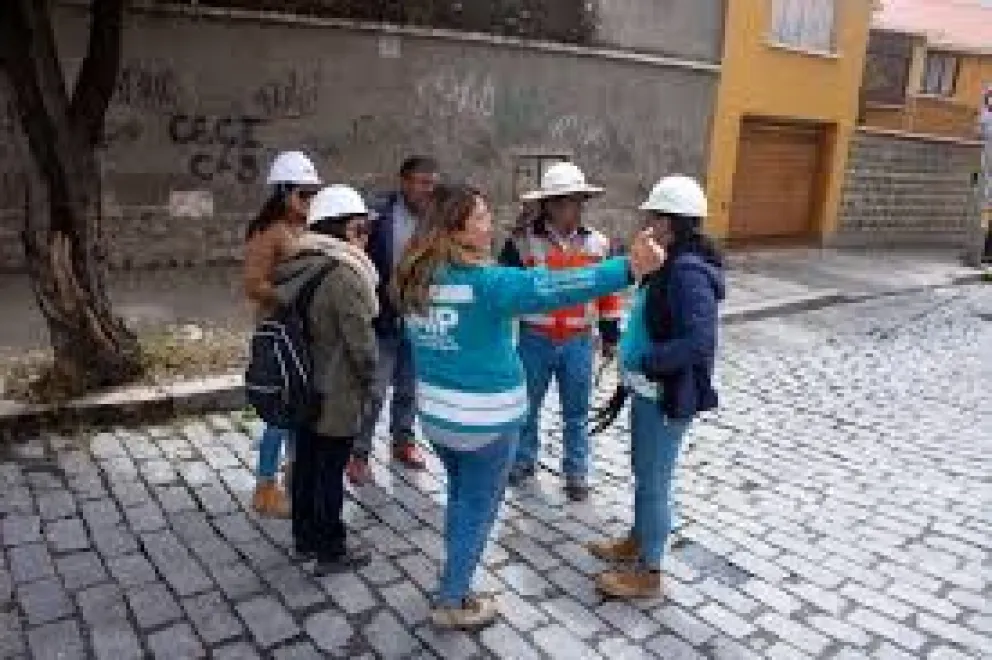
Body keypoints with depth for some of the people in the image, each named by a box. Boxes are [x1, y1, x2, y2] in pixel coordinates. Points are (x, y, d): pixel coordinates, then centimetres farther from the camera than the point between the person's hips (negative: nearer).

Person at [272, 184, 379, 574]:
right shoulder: (344, 275, -22)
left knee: (307, 461, 18)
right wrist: (369, 379, -4)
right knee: (331, 470, 3)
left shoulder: (299, 266, 5)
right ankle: (331, 551, 16)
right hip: (337, 393, -8)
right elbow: (360, 340, -20)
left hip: (304, 386, 9)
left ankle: (304, 537, 32)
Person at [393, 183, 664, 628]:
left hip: (435, 412, 7)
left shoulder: (418, 279, -1)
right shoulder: (486, 283, -24)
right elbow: (551, 288, -36)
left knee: (459, 498, 25)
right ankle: (451, 602, 25)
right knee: (478, 509, 12)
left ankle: (456, 580, 41)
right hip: (484, 420, -7)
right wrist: (627, 269, -40)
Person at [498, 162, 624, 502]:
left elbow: (609, 292, 6)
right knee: (527, 406, 15)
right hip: (535, 341, -1)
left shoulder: (598, 243, -1)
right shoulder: (523, 242, -10)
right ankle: (523, 460, 36)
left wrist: (610, 336, 8)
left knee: (576, 413, 11)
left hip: (579, 343, 1)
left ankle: (576, 473, 27)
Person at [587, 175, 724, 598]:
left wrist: (645, 362, -23)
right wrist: (636, 361, 9)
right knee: (644, 471, 23)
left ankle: (648, 573, 20)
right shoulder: (672, 264, 6)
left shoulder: (689, 273, -24)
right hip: (650, 389, 10)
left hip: (668, 396, -10)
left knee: (653, 481, 4)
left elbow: (699, 341, -32)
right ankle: (637, 541, 42)